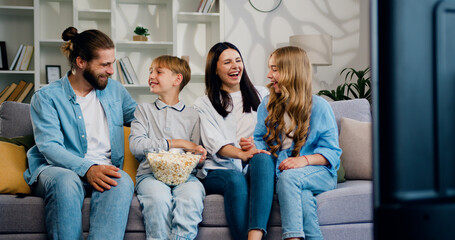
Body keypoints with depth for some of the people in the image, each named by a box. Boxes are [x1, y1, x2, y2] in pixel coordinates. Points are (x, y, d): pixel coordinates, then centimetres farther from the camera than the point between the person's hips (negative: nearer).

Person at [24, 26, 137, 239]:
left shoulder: (115, 90, 17)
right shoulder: (46, 97, 2)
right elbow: (49, 146, -9)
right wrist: (87, 169, -26)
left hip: (104, 170, 3)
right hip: (57, 169, -3)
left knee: (123, 182, -34)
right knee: (67, 181, -40)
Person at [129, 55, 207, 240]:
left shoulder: (192, 116, 20)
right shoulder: (144, 110, 19)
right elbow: (136, 145, 3)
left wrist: (200, 156, -9)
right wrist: (175, 143, -3)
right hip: (151, 173, 0)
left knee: (191, 197, -34)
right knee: (158, 198, -35)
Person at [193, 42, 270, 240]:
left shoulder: (261, 95, 22)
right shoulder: (204, 104, 15)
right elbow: (214, 142, -2)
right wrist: (242, 154, -23)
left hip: (253, 170, 1)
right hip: (218, 171, -1)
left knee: (262, 159, -35)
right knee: (235, 179, -36)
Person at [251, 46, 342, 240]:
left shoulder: (319, 107, 0)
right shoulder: (267, 106, 13)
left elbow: (331, 151, -2)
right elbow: (262, 141, 16)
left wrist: (304, 160, -21)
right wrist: (253, 149, -10)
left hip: (319, 173, -2)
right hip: (282, 172, 2)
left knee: (288, 176, -37)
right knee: (302, 196, -35)